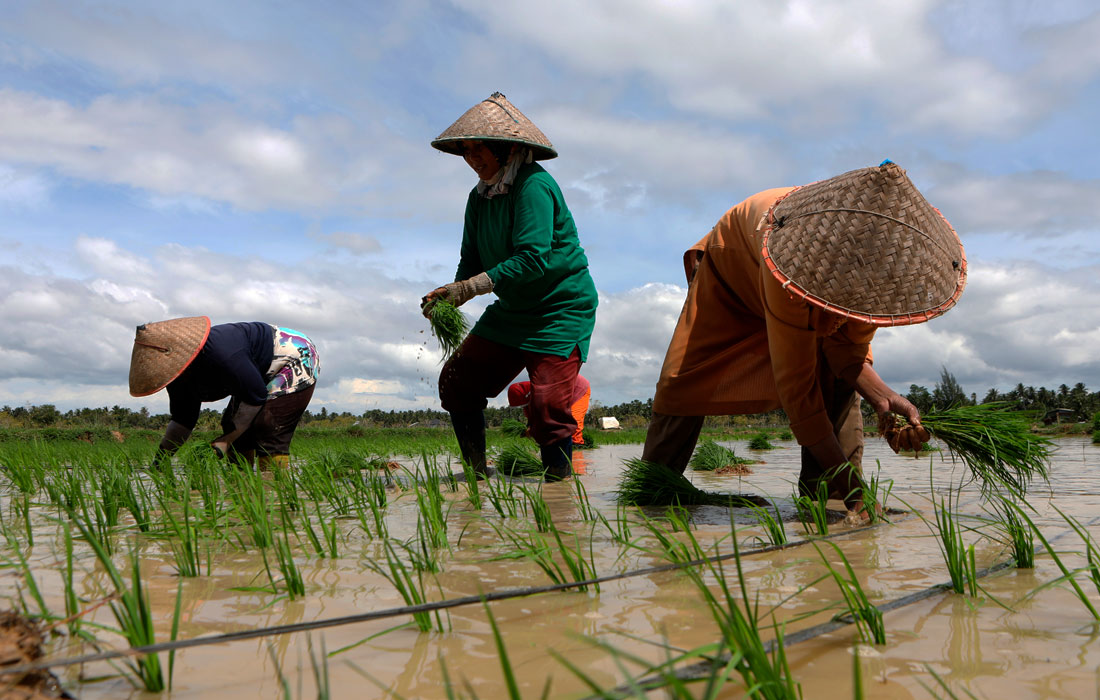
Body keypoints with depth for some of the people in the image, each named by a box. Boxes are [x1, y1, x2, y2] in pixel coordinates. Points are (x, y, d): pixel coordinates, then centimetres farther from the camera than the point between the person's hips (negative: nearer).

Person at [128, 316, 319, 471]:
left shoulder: (222, 353, -36)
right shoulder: (180, 375, -5)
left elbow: (255, 396, -29)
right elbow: (182, 420, 6)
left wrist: (224, 441, -24)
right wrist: (161, 457, -4)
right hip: (263, 376, 10)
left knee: (268, 428, -21)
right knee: (231, 424, 5)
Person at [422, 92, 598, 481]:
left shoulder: (534, 186, -20)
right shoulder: (480, 197, 5)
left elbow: (534, 258, -29)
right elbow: (472, 261, 5)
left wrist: (470, 287, -31)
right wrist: (451, 295, -16)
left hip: (562, 308, -8)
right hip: (512, 310, 8)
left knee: (548, 405, -14)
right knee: (457, 382, 3)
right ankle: (477, 474, 16)